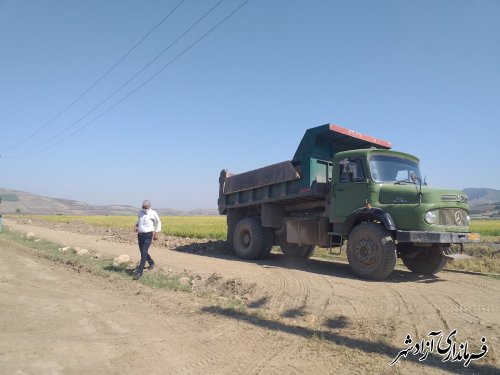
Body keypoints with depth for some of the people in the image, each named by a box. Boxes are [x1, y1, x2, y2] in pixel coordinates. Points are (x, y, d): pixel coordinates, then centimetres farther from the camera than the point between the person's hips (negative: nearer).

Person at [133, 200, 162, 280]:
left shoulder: (153, 213, -7)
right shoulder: (140, 212, 5)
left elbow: (158, 223, 4)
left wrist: (156, 234, 0)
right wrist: (136, 227, 3)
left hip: (148, 235, -6)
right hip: (140, 235, 6)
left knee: (144, 252, -15)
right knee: (143, 252, 16)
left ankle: (139, 272, -15)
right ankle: (151, 263, 43)